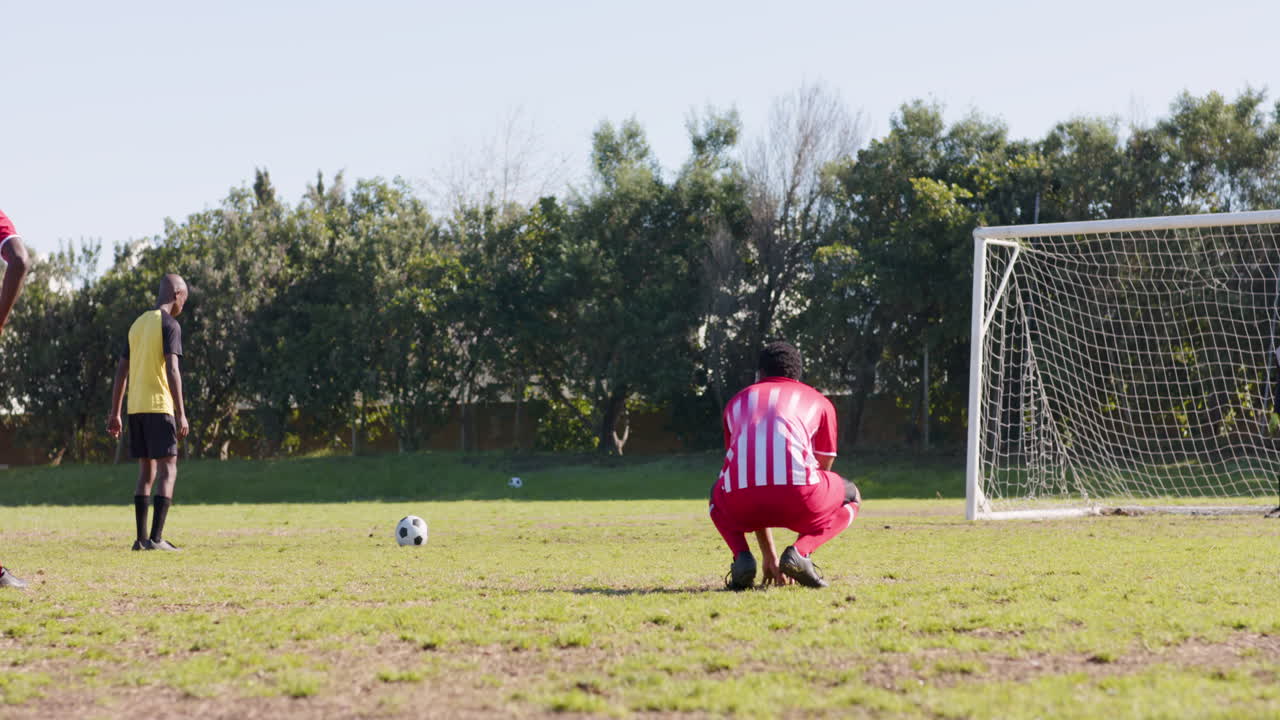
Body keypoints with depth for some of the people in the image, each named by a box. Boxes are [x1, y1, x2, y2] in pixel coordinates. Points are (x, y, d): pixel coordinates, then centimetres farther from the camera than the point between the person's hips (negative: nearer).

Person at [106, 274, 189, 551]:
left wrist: (115, 413, 18)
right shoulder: (170, 325, -6)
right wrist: (181, 413, -16)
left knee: (146, 471, 12)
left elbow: (121, 370, 16)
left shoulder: (138, 324, 17)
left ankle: (141, 538, 7)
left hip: (135, 408, 7)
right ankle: (156, 538, -13)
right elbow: (172, 369, -15)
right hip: (159, 407, -7)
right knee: (168, 470, -4)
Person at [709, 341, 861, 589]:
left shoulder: (738, 401, 32)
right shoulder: (819, 402, 27)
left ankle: (742, 557, 9)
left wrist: (769, 557, 44)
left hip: (742, 498, 2)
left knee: (719, 494, 39)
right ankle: (800, 552, 1)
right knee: (850, 496, 30)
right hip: (797, 494, -2)